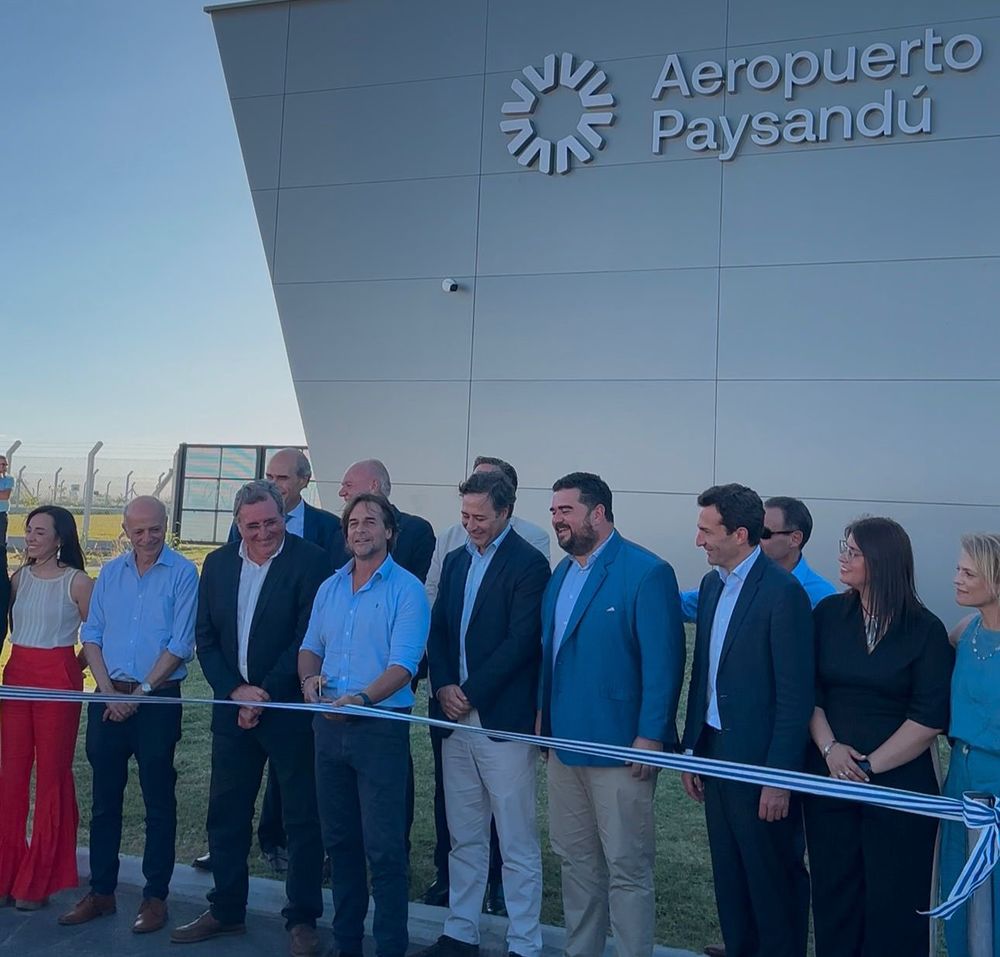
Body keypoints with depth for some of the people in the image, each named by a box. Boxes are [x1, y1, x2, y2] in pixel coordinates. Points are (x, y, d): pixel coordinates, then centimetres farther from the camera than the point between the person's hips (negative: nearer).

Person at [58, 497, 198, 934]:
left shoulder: (183, 574, -8)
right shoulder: (109, 573, 8)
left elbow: (180, 645, -11)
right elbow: (91, 636, 7)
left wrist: (139, 694, -11)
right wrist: (109, 691, -5)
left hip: (157, 699, -4)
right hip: (109, 698, 5)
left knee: (159, 801, 5)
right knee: (104, 799, 12)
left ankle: (155, 896, 15)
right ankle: (101, 891, 25)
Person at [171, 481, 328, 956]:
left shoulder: (310, 560, -10)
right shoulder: (217, 564, 7)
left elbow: (308, 637, -14)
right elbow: (205, 637, 7)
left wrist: (266, 694, -14)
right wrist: (234, 691, -6)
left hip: (289, 705, -5)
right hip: (232, 704, 5)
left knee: (301, 816, 5)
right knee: (225, 812, 14)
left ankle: (302, 919, 19)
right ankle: (226, 910, 31)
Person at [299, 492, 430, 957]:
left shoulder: (406, 589, -8)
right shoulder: (329, 587, 12)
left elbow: (403, 663, -16)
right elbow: (311, 646, 15)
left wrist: (363, 698, -30)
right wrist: (310, 676, -7)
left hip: (380, 726, -6)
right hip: (329, 725, 6)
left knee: (384, 845, -1)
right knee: (339, 839, 16)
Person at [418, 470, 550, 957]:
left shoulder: (528, 563, -9)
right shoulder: (456, 560, 13)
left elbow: (522, 641, -15)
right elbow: (438, 629, 11)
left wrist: (470, 693, -14)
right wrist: (443, 687, -4)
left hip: (503, 718, -6)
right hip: (455, 716, 6)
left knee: (517, 844, 3)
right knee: (464, 838, 17)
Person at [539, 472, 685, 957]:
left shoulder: (647, 572, -13)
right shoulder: (560, 573, 11)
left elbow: (663, 661, -16)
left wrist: (651, 737, -19)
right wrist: (543, 712, 12)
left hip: (619, 748, -8)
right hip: (565, 741, 8)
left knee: (626, 867, 2)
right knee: (575, 859, 18)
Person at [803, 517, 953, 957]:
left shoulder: (926, 630, -6)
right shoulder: (828, 614, 2)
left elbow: (930, 718, -8)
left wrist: (870, 765, -11)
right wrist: (829, 748, -9)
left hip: (899, 783, -2)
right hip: (829, 776, 3)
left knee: (894, 901, 6)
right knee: (834, 889, 10)